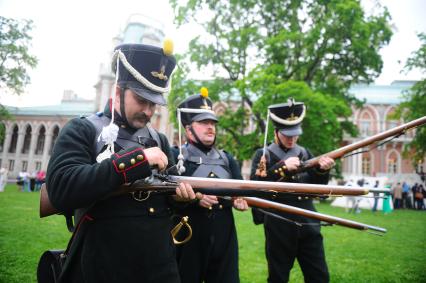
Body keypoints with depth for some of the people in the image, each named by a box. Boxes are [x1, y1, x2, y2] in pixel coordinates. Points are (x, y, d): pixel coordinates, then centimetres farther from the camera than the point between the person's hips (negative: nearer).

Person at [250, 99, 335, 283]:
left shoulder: (305, 153, 10)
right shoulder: (263, 155, -2)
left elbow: (317, 187, 8)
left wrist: (322, 170, -13)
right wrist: (283, 167, -22)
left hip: (308, 223, 4)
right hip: (279, 226, -3)